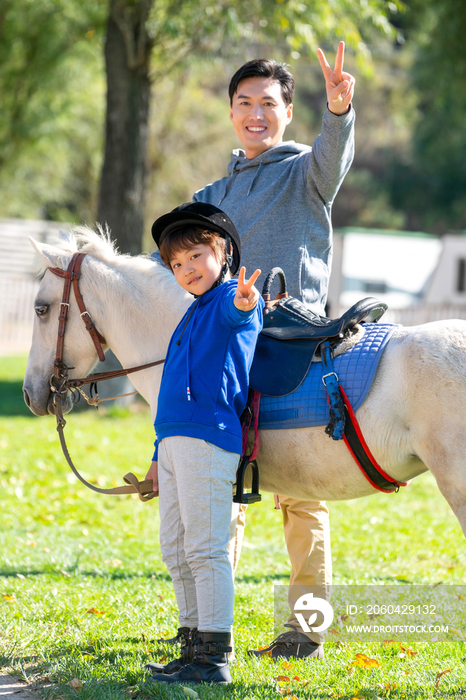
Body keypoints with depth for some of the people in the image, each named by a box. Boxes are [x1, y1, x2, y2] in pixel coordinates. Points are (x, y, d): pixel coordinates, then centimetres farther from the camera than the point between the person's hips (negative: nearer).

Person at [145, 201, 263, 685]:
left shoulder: (233, 301, -5)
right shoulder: (191, 318, 24)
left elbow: (237, 309, -32)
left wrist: (244, 301, -56)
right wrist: (159, 454, 31)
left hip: (208, 438, -10)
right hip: (174, 442, 10)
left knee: (205, 550, -10)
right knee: (176, 554, 13)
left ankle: (216, 659, -8)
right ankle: (197, 648, 21)